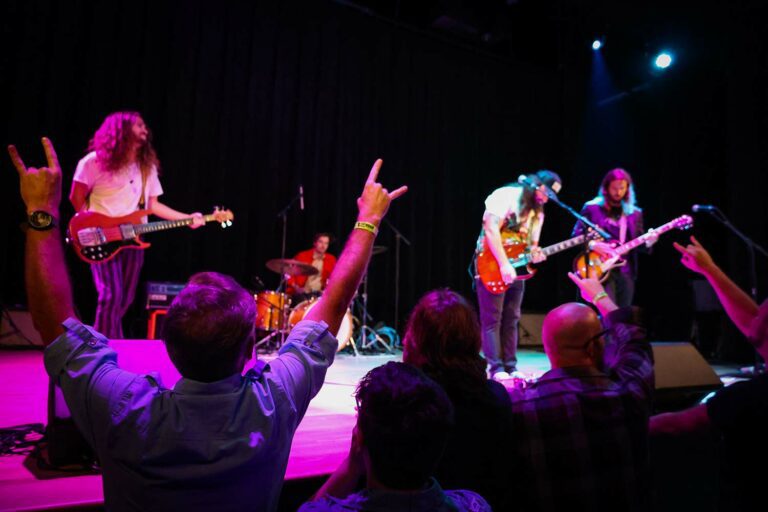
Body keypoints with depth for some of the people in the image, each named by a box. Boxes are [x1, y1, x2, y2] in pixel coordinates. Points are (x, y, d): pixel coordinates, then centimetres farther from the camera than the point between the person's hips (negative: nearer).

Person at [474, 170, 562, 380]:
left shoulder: (537, 211, 15)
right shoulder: (506, 195, -9)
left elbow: (532, 244, 17)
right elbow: (491, 229, -20)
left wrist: (535, 254, -8)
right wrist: (504, 265, -23)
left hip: (515, 269, 8)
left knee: (511, 320, 9)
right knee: (492, 320, -5)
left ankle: (510, 367, 15)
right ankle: (496, 369, -1)